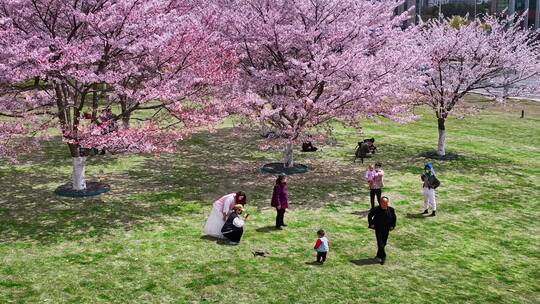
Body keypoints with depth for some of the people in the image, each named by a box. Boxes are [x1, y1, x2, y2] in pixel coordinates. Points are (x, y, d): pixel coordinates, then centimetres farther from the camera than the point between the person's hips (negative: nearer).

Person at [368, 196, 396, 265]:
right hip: (378, 229, -3)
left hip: (386, 229, 3)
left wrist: (392, 226, 4)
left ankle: (379, 255, 32)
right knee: (380, 243, -9)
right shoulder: (376, 209, -15)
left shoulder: (391, 210, -8)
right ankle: (382, 257, 1)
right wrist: (371, 224, -3)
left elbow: (394, 218, 10)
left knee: (384, 243, 13)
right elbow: (369, 215, 0)